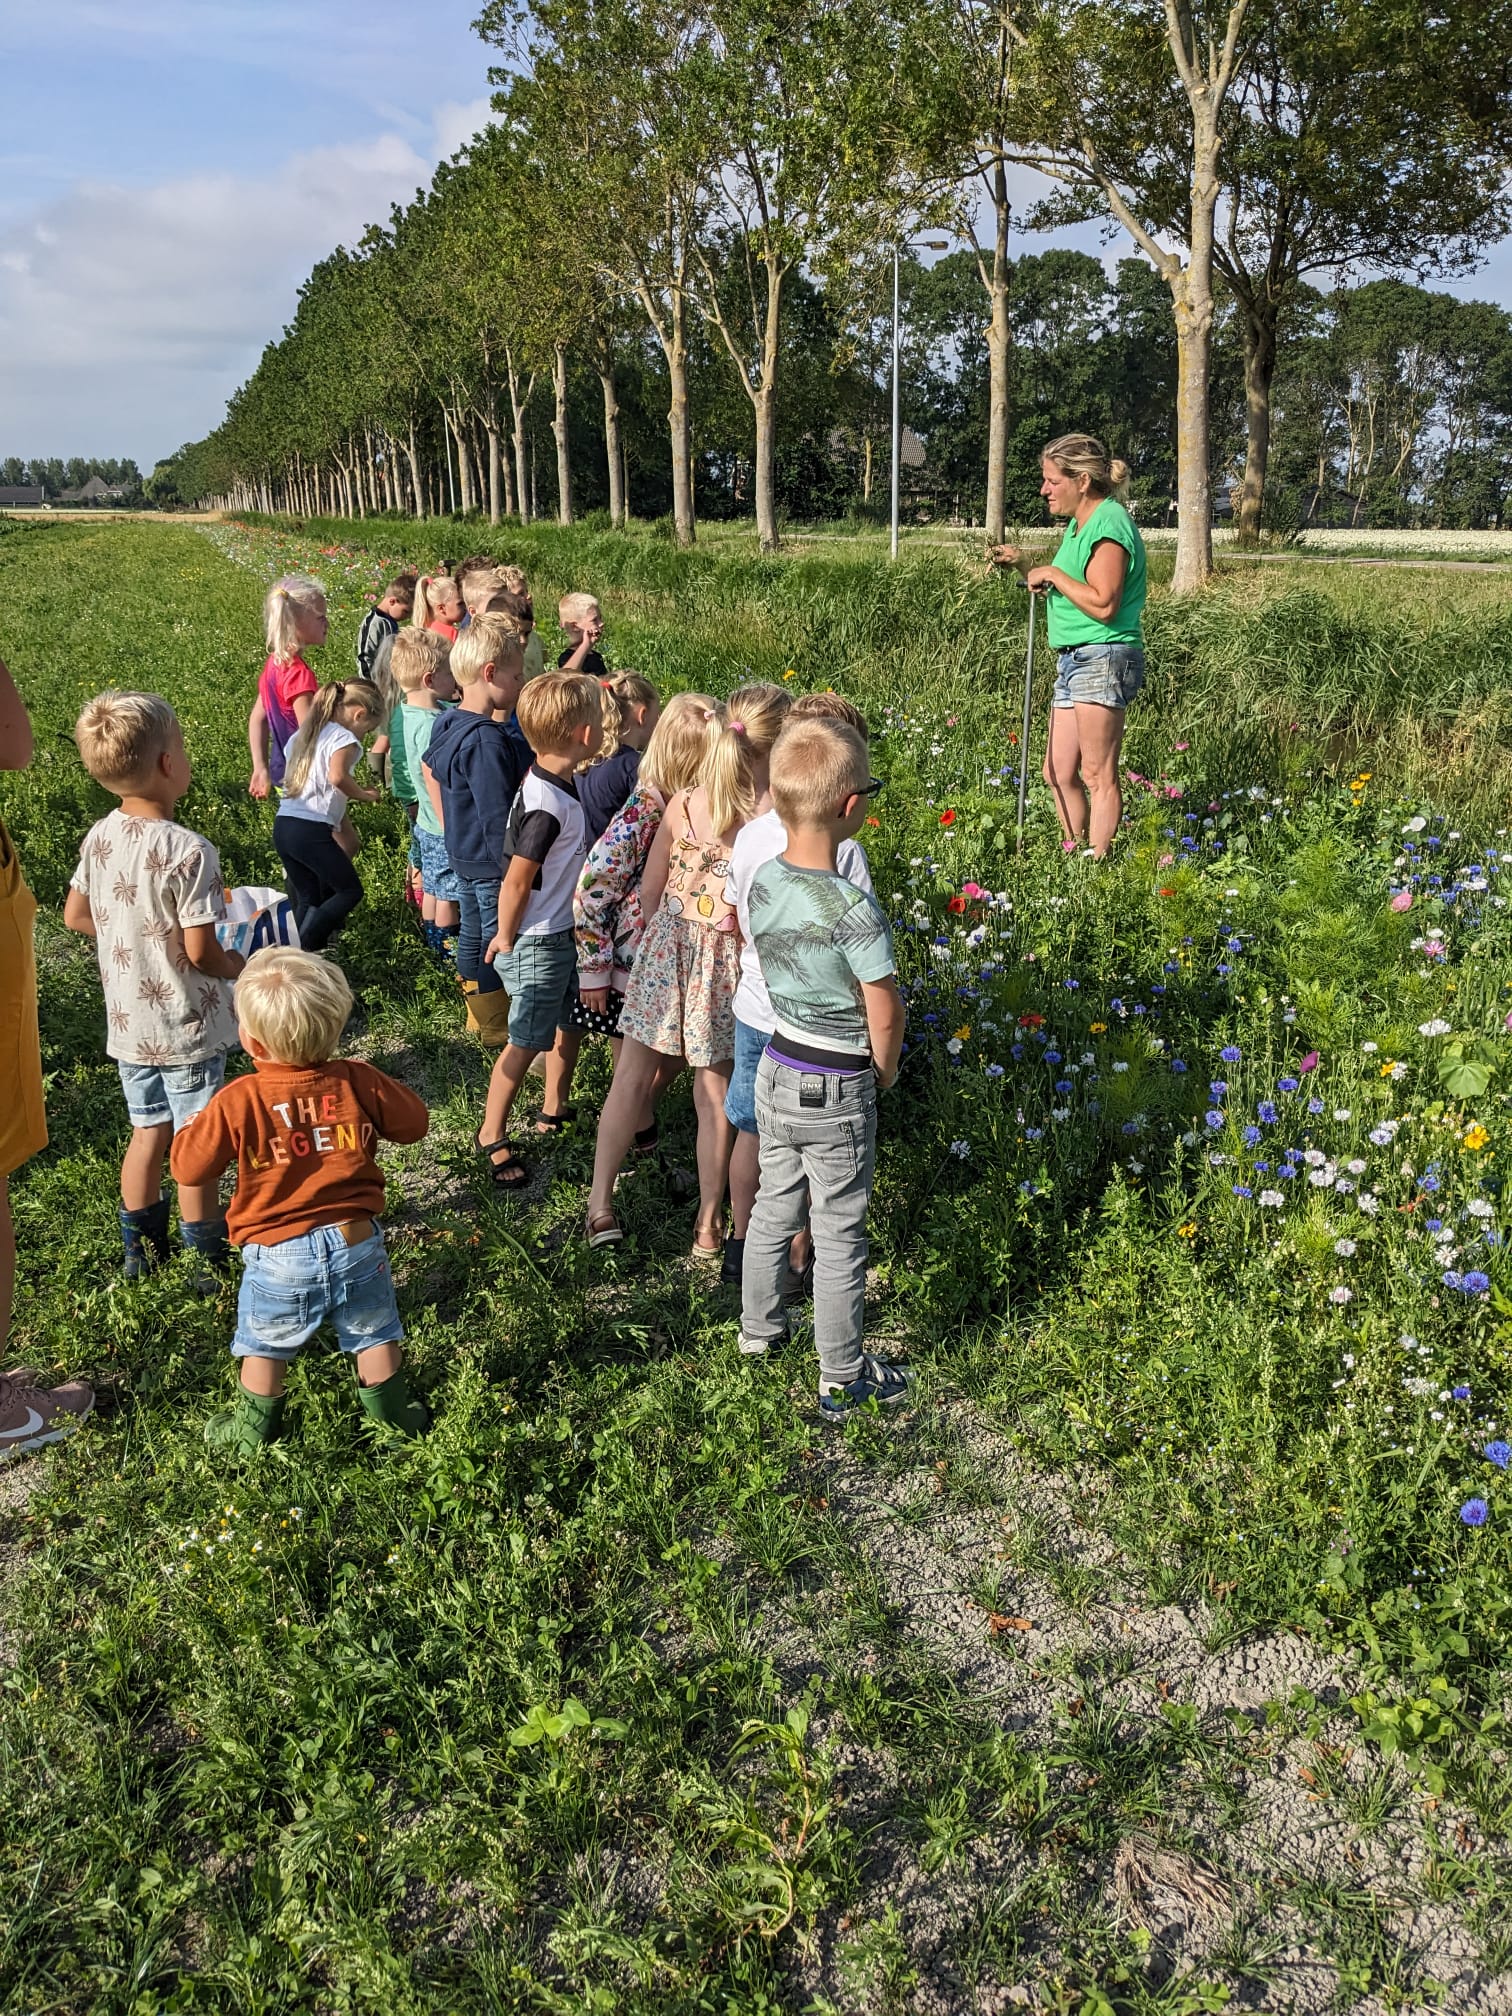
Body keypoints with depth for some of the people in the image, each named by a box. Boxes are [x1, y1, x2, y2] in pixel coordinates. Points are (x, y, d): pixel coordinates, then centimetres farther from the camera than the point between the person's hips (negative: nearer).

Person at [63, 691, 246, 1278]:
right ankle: (206, 1261, 22)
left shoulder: (99, 838, -3)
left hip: (128, 1023, 6)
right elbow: (200, 951, -24)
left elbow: (75, 916, 10)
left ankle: (141, 1247, 34)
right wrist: (238, 966, -4)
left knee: (149, 1132, 21)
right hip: (187, 1029, -6)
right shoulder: (189, 851, -25)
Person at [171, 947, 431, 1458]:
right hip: (356, 1243, 2)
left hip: (278, 1256, -2)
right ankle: (393, 1412, 37)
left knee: (264, 1345, 22)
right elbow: (414, 1122, 3)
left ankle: (256, 1425, 39)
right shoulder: (359, 1083, -11)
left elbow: (189, 1168, -9)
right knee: (375, 1335, 21)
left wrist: (196, 1125, 10)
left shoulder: (237, 1102, -18)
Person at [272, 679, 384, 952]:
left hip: (282, 826, 8)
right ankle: (304, 947, -5)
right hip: (311, 830, -8)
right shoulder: (343, 738, -6)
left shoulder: (303, 735, 21)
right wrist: (363, 794, -7)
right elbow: (337, 777, -25)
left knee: (308, 898, 17)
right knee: (350, 890, 5)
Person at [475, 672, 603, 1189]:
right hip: (537, 944, -9)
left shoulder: (553, 783, 0)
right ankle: (492, 1138, 18)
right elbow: (516, 882, -22)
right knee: (526, 1043, 3)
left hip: (564, 936, 9)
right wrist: (505, 939, -10)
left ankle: (553, 1111, 40)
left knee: (571, 1023, 21)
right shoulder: (546, 806, -29)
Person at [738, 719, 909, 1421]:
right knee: (839, 1236, 7)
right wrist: (884, 1068, -2)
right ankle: (842, 1381, 21)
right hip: (837, 1089, -6)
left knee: (774, 1205, 24)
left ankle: (758, 1329, 42)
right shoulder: (853, 907, -26)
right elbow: (884, 1014, -19)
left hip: (775, 1069, 7)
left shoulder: (762, 882, -6)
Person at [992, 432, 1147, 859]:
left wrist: (1054, 575, -10)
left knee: (1098, 777, -5)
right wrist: (1023, 566, 12)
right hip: (1073, 662, 10)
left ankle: (1097, 865, -1)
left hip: (1103, 659, -10)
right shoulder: (1079, 524, 19)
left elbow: (1103, 604, -21)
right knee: (1058, 774, 10)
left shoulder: (1108, 524, -12)